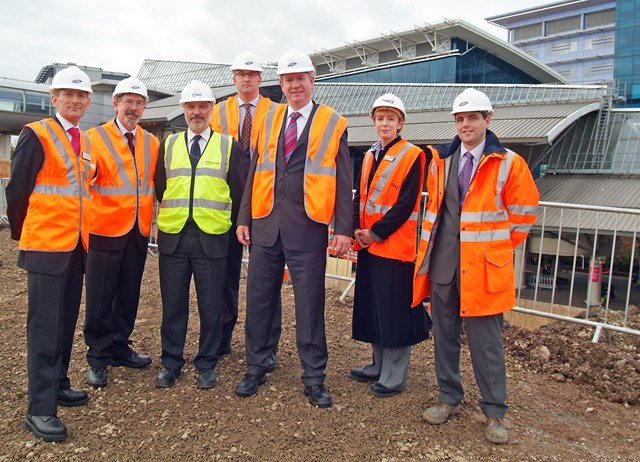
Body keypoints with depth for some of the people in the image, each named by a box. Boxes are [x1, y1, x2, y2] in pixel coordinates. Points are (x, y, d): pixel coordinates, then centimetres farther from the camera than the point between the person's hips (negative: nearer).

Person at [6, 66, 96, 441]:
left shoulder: (87, 142, 13)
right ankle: (40, 409, 5)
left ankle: (58, 384, 28)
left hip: (78, 245, 7)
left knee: (67, 321, 14)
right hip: (47, 245, -6)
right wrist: (23, 235, 2)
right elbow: (17, 191, -6)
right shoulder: (36, 135, -8)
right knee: (45, 325, -3)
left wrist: (81, 232, 15)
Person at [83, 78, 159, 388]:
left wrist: (152, 219, 10)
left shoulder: (151, 143, 11)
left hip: (139, 231, 4)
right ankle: (98, 359, 17)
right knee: (100, 298, 3)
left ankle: (120, 348, 28)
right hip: (106, 231, -4)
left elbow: (158, 183, 16)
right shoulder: (95, 138, -2)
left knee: (129, 295, 13)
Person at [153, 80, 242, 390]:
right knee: (173, 304, 9)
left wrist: (234, 225, 2)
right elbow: (159, 188, 14)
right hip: (173, 236, 2)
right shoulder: (168, 145, 12)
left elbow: (237, 192, 5)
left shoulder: (229, 146, 6)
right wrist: (167, 217, 8)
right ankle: (171, 364, 24)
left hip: (212, 238, -2)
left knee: (211, 306, 6)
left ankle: (207, 365, 21)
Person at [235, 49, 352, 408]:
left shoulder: (334, 123, 3)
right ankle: (256, 368, 28)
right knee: (259, 299, 11)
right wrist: (244, 218, 8)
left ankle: (314, 378, 19)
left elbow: (343, 181, -1)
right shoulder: (268, 120, 13)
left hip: (308, 227, -3)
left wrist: (343, 228, -7)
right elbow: (254, 172, 13)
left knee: (310, 303, 5)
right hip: (265, 223, 4)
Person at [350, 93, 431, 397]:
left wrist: (375, 233, -15)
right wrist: (358, 230, -3)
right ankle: (378, 366, 30)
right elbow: (360, 197, 13)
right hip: (369, 246, 7)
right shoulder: (370, 156, 15)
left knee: (394, 311, 0)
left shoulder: (412, 156, -7)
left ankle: (394, 377, 13)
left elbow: (405, 204, -15)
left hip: (395, 246, -7)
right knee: (372, 307, 15)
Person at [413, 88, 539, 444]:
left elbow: (524, 212, 4)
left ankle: (495, 413, 18)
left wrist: (500, 247, 2)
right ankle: (449, 398, 29)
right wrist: (433, 244, 13)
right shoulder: (441, 160, 9)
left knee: (486, 340, 2)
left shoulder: (509, 163, -2)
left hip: (484, 266, -4)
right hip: (442, 263, 4)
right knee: (445, 333, 12)